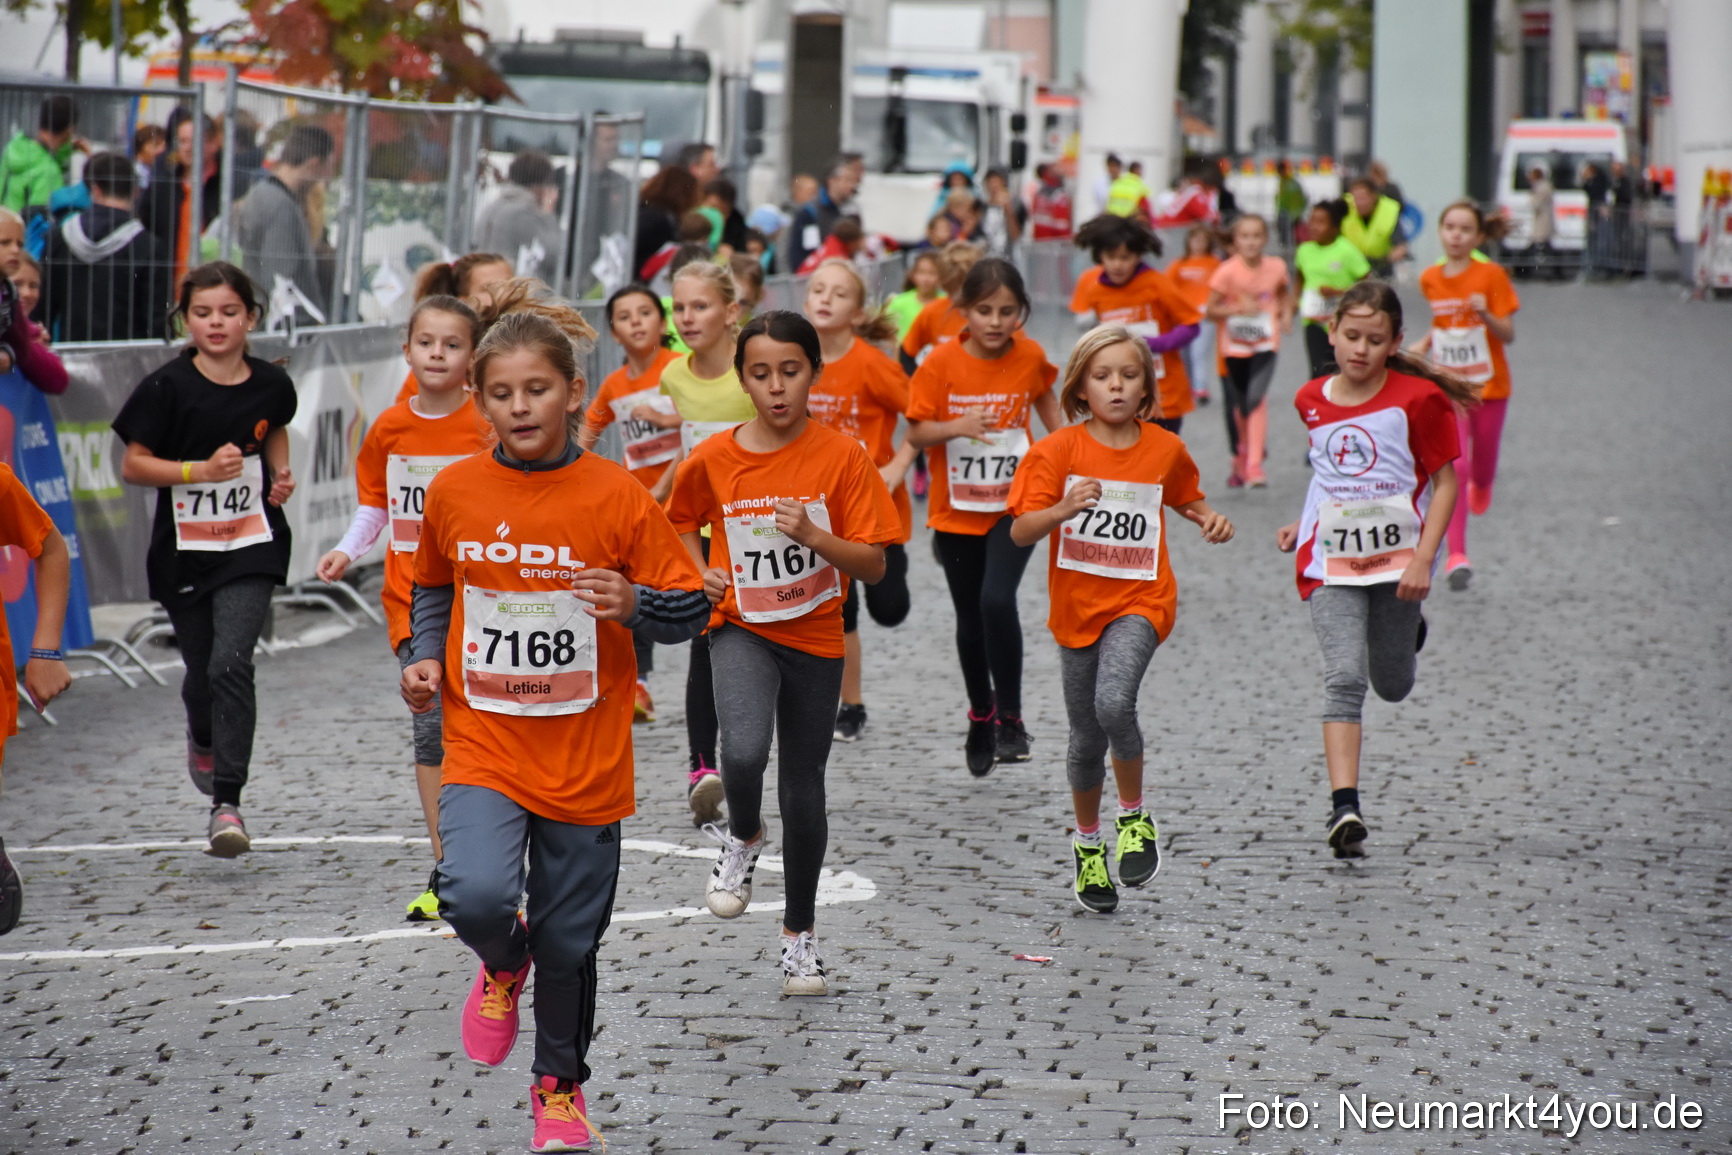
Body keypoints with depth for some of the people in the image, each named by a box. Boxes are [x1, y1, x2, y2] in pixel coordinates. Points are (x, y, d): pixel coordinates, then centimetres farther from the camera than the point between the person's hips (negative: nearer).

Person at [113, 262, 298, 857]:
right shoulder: (168, 388, -11)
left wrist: (280, 474, 5)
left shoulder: (270, 383, -1)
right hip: (184, 548, 0)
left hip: (251, 546, 0)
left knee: (231, 663, -16)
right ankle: (203, 738, 51)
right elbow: (132, 465, -10)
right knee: (202, 669, 14)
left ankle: (227, 802, -14)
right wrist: (202, 469, -21)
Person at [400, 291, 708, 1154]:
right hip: (483, 745, 1)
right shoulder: (453, 492, -1)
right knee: (476, 895, -24)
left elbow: (690, 610, -2)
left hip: (584, 759, 0)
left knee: (570, 939, 10)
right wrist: (426, 659, 1)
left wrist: (634, 606, -22)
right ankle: (503, 964, 13)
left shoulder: (615, 497, -8)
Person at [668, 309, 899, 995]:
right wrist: (702, 575, -3)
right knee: (744, 751, -28)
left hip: (814, 637, 0)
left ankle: (800, 931, 30)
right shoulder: (712, 460, -6)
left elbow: (874, 566, -10)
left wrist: (814, 535, -26)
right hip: (741, 629, 0)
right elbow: (683, 521, 15)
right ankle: (744, 840, 6)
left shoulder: (842, 457, -10)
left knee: (803, 790, 9)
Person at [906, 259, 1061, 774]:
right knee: (970, 619, 13)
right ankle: (981, 716, 35)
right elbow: (916, 432, -9)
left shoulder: (1030, 358, -7)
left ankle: (1010, 719, -10)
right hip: (957, 510, 1)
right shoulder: (942, 363, -12)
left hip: (1015, 503, -1)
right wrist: (957, 427, -27)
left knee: (997, 600, -22)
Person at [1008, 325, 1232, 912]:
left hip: (1140, 601, -1)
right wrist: (1063, 509, -30)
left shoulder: (1164, 449, 0)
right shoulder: (1058, 450, -6)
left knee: (1113, 703, -27)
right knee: (1086, 738, 11)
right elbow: (1020, 532, -11)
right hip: (1077, 605, 1)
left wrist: (1210, 521, 0)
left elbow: (1188, 498, 21)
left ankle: (1135, 818, -5)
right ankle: (1088, 844, 34)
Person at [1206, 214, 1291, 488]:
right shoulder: (1227, 272, -14)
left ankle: (1255, 466, -20)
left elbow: (1285, 291, 18)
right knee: (1237, 406, 13)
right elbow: (1211, 311, -11)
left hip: (1265, 344, 0)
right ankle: (1240, 460, 38)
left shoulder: (1276, 267, -6)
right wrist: (1239, 309, -26)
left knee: (1256, 399, -20)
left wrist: (1286, 312, -1)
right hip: (1234, 345, 0)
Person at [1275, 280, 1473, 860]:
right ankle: (1345, 808, -20)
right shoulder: (1311, 400, 5)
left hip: (1397, 558, -1)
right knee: (1343, 677, -14)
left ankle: (1405, 630, 49)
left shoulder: (1418, 399, -9)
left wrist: (1423, 558, -14)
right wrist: (1305, 524, 12)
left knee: (1392, 685, 12)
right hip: (1330, 560, 1)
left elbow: (1445, 481, -6)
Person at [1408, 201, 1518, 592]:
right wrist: (1424, 345, 3)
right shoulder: (1430, 280, 0)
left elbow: (1508, 334, -10)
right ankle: (1456, 555, -13)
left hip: (1488, 387, -1)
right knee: (1454, 468, -14)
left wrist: (1485, 315, -28)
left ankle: (1480, 486, 52)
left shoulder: (1491, 275, -11)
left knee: (1482, 469, 12)